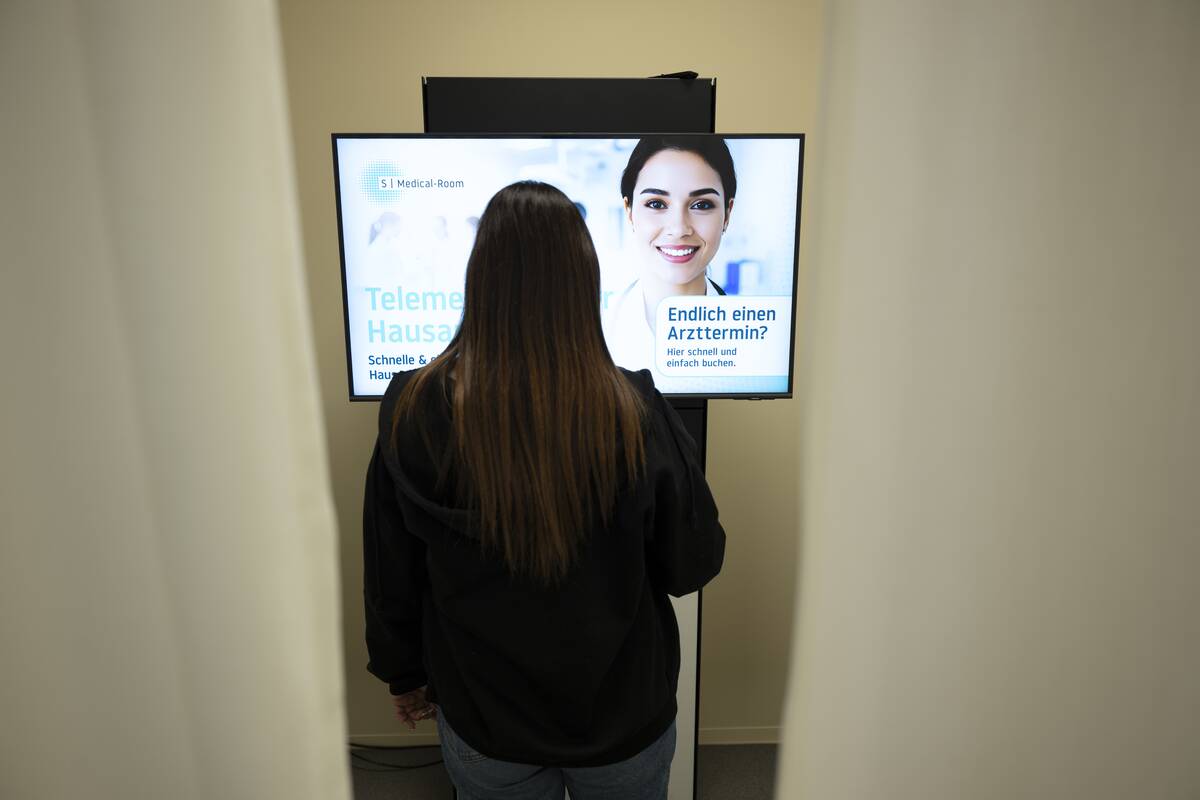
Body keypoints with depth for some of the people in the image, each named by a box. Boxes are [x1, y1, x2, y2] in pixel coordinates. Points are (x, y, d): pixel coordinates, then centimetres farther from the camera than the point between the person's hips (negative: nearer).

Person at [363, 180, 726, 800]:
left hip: (483, 722, 1)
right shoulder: (635, 412, -24)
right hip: (623, 717, 0)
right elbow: (693, 565, -11)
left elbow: (391, 575, -6)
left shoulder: (415, 411, -19)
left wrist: (403, 673, 11)